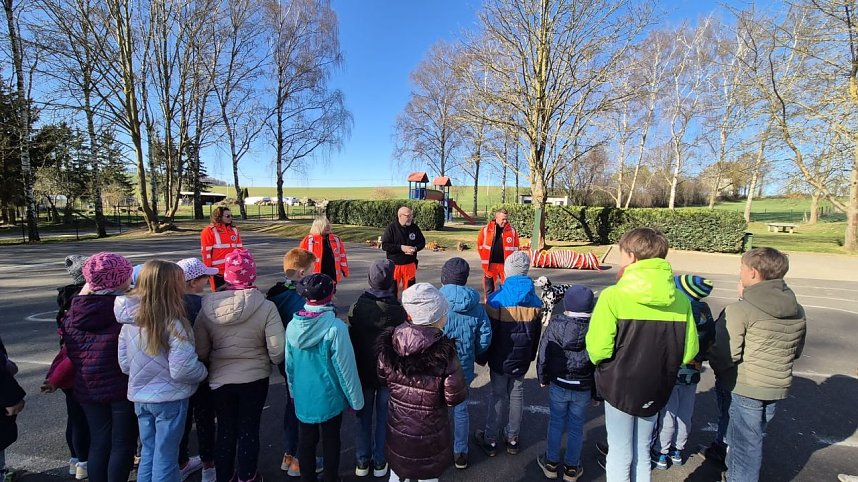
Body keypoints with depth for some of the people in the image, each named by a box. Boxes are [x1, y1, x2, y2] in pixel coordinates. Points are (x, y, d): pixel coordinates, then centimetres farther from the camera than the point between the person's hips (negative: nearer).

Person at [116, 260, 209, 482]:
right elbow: (182, 370, -25)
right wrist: (203, 372, -6)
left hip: (140, 397, 7)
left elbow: (125, 364, 7)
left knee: (148, 453, 23)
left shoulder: (129, 319, -2)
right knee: (165, 459, 11)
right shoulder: (172, 323, -25)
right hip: (169, 399, -6)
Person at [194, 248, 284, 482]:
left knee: (225, 429, 22)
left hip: (220, 379, 2)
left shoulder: (208, 307, -14)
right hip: (255, 379, -2)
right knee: (249, 429, 17)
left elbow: (200, 351, -7)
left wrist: (215, 364, 14)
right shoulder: (266, 307, -22)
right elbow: (277, 351, -20)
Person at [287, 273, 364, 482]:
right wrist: (355, 399, -6)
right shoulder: (335, 327, -25)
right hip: (329, 397, -4)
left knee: (306, 441, 21)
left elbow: (289, 363, 3)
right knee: (331, 442, 17)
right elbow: (346, 367, -19)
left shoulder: (293, 325, -10)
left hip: (302, 397, 4)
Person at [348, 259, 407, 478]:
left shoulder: (357, 308, -14)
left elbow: (352, 342, -5)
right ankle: (380, 462, 28)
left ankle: (362, 462, 30)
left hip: (363, 371, 2)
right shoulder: (399, 311, -20)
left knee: (364, 416, 18)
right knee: (384, 417, 15)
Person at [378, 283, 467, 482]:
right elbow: (455, 397, -19)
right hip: (430, 432, -3)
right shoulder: (444, 351, -28)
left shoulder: (389, 343, -17)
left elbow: (383, 379, 0)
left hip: (397, 428, 3)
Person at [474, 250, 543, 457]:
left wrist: (484, 356, 0)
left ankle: (490, 440, 21)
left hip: (500, 358, -3)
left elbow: (489, 331, -13)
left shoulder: (497, 299, -20)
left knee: (498, 396, 9)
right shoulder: (535, 300, -4)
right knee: (517, 395, 16)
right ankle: (512, 438, 30)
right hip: (522, 359, 4)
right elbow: (537, 333, 6)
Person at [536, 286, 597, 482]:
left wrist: (543, 378, 10)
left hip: (558, 385, 0)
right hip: (583, 389, 0)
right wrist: (596, 393, 5)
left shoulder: (555, 325, -13)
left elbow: (543, 354, -5)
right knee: (576, 427, 15)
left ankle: (551, 463, 31)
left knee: (556, 423, 16)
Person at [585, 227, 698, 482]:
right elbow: (688, 353, -2)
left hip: (619, 387, -4)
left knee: (620, 456, 14)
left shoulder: (614, 295, -22)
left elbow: (597, 349, -24)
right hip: (655, 391, 4)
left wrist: (602, 363, -1)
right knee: (642, 453, 24)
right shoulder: (680, 300, -6)